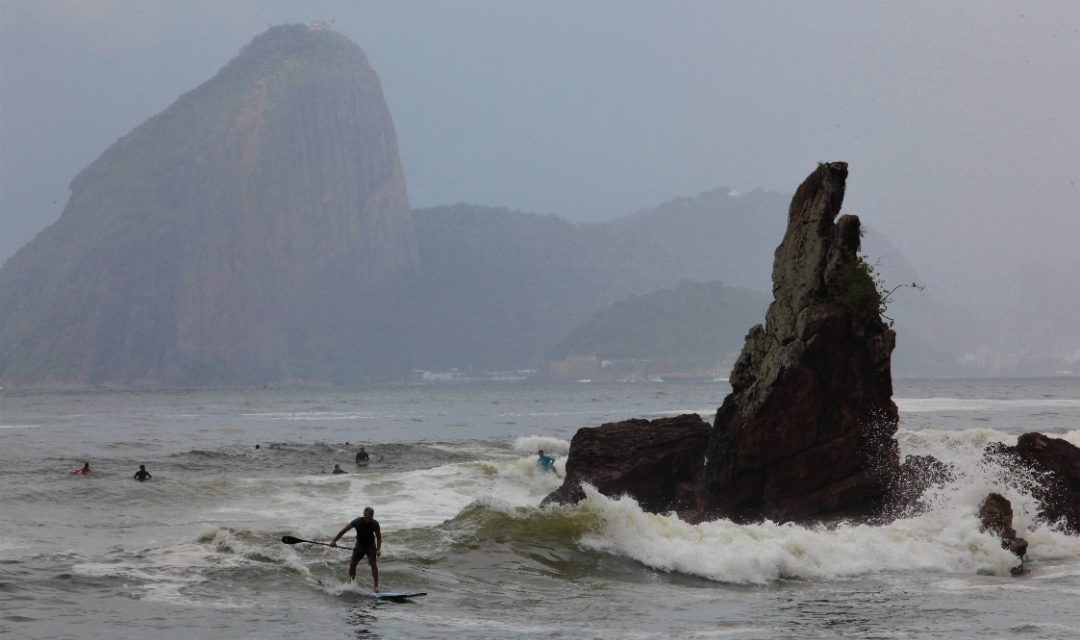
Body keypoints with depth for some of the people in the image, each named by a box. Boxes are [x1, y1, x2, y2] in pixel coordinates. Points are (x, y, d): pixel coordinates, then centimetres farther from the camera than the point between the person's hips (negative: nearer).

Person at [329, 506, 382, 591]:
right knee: (352, 564, -4)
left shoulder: (375, 524, -18)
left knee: (373, 564, -17)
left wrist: (378, 549, -24)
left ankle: (376, 586, -17)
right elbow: (344, 530, -12)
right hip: (359, 545, 1)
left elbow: (379, 537, -8)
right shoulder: (357, 522, -20)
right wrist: (334, 541, -15)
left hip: (370, 545, -1)